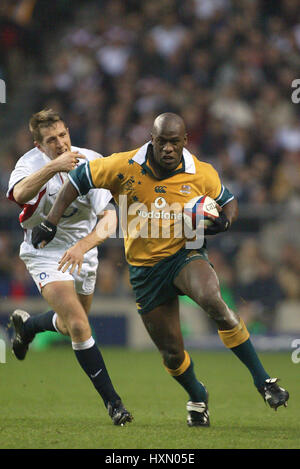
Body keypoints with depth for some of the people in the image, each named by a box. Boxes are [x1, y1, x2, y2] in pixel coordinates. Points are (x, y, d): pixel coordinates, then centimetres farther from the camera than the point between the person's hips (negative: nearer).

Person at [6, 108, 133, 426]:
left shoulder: (91, 163, -17)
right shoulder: (31, 162, -19)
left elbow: (109, 216, -25)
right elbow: (19, 194, -43)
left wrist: (84, 245, -42)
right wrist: (53, 167, -56)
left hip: (82, 252, 4)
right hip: (45, 253, -4)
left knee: (69, 326, 21)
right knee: (79, 326, -18)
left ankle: (25, 325, 54)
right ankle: (111, 401, -10)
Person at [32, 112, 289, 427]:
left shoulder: (202, 174, -7)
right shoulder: (124, 167, -10)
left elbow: (228, 201, 11)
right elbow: (79, 178, 2)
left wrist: (224, 221, -13)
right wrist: (51, 223, -2)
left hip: (185, 255, -1)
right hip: (145, 268, 1)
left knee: (212, 301, -35)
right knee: (172, 353, 4)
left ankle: (262, 380, -27)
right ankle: (197, 397, 38)